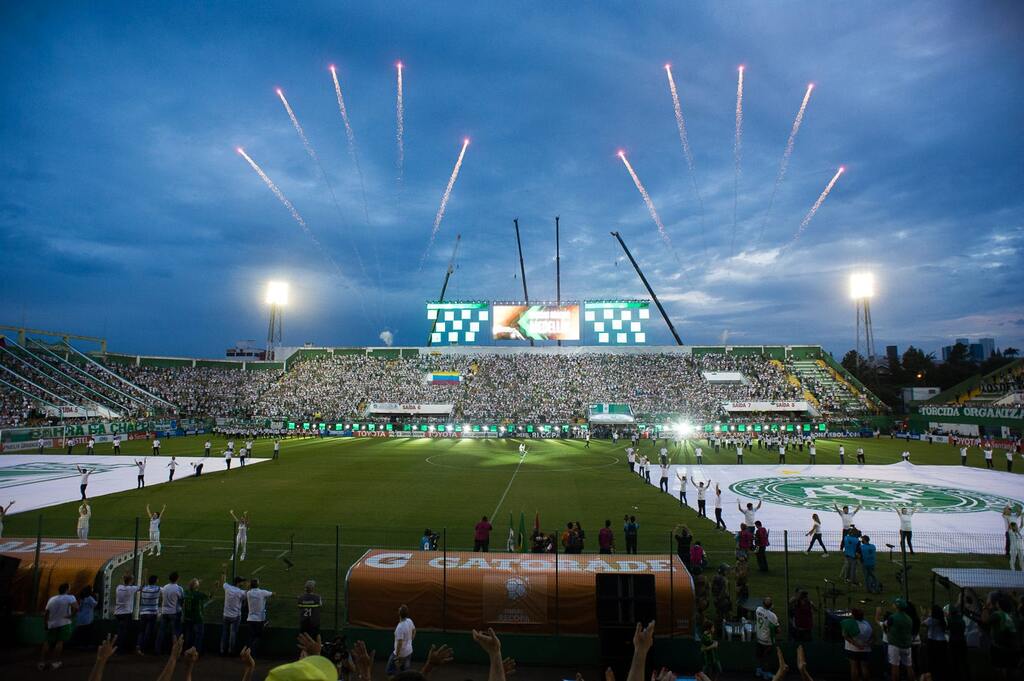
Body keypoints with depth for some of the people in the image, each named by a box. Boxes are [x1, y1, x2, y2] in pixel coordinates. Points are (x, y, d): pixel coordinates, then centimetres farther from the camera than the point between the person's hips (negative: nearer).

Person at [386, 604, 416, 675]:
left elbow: (399, 643, -27)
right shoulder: (409, 621, -5)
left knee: (389, 671, 6)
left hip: (401, 653, -7)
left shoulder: (400, 627, -28)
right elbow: (414, 631, 14)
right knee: (405, 670, 19)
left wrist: (397, 656, -18)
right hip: (409, 651, 7)